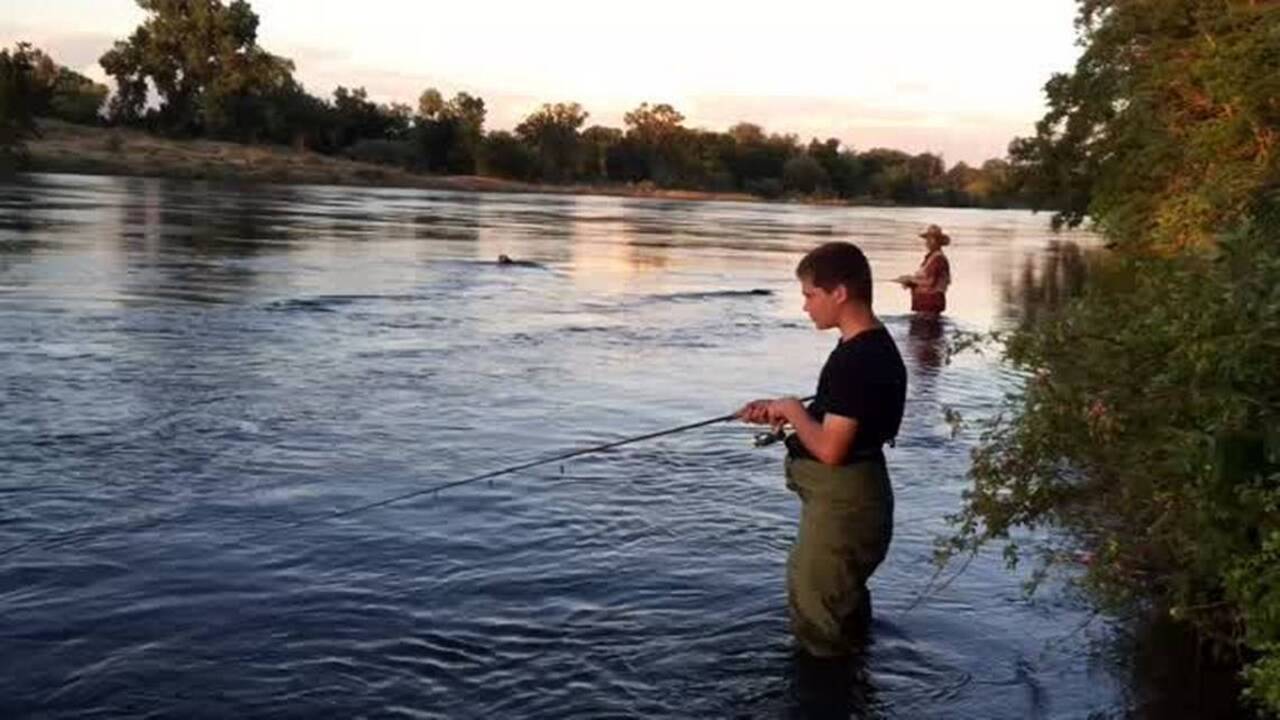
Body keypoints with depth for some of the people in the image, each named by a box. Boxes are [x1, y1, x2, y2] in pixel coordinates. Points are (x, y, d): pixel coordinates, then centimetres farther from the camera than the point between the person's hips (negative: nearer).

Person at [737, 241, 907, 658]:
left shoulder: (859, 360, -26)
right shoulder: (870, 347, 7)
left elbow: (829, 447, -29)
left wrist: (792, 409, -13)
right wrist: (784, 412, 4)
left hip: (842, 502, -11)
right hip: (843, 497, 11)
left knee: (819, 621, 6)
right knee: (842, 601, 29)